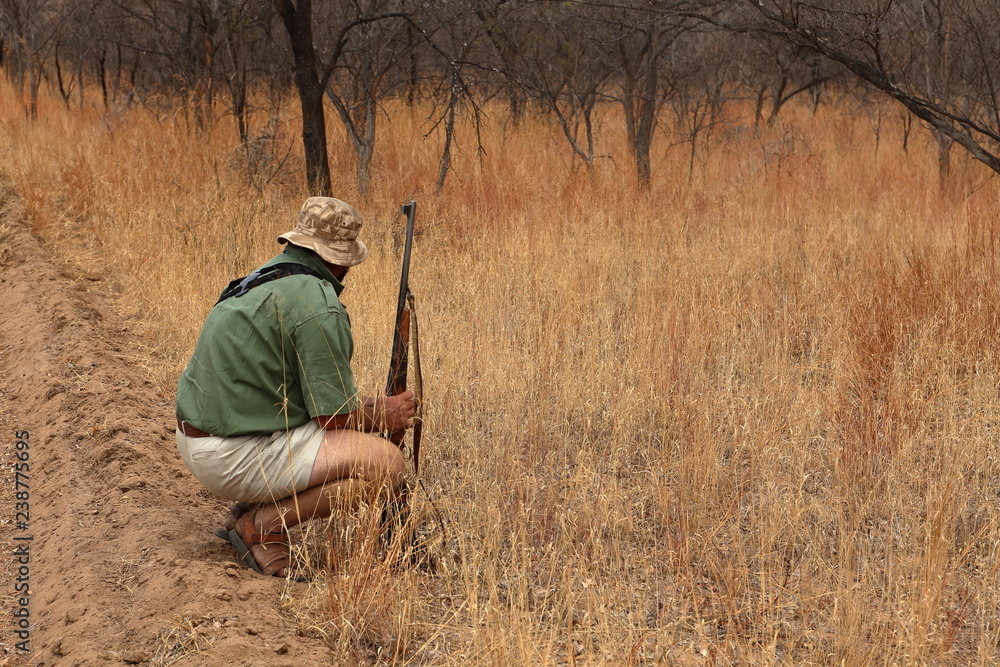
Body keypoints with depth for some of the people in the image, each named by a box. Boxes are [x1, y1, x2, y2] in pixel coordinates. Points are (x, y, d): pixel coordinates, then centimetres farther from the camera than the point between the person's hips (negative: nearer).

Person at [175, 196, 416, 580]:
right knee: (385, 463, -13)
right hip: (237, 456, -10)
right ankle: (264, 524, -8)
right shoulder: (319, 307, -17)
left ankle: (249, 511, 15)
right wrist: (384, 415, 5)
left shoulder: (268, 277, 13)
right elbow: (334, 417, -14)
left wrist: (370, 406, 17)